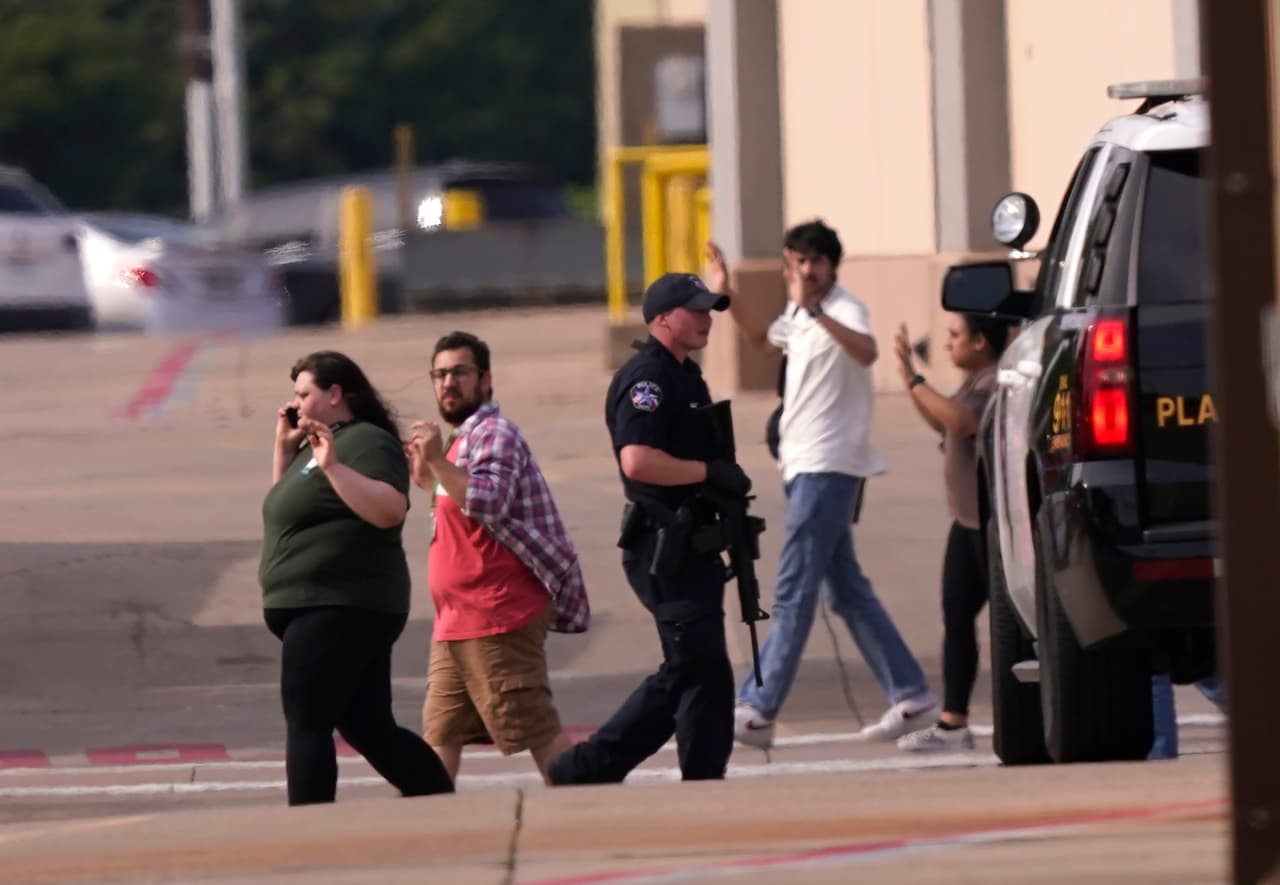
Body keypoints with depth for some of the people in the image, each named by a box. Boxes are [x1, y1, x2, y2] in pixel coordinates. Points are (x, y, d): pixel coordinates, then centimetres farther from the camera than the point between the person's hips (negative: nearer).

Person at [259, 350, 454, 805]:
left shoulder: (366, 442, -11)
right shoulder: (321, 443, 18)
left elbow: (390, 510, -25)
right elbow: (288, 508, 26)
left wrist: (332, 466, -31)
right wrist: (285, 446, 15)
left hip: (341, 609, -10)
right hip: (318, 608, 10)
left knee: (306, 723, -11)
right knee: (369, 728, 12)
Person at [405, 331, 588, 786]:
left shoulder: (493, 432, -11)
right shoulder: (464, 437, 19)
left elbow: (488, 503, -28)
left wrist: (438, 461, -27)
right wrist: (426, 478, 20)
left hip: (497, 618, -10)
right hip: (457, 623, 10)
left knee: (537, 731, -10)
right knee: (440, 734, 10)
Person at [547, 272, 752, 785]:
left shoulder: (686, 377, 18)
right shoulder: (646, 378, -14)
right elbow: (638, 461, -27)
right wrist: (710, 471, -21)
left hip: (689, 546, 11)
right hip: (664, 549, -11)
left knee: (684, 675, 14)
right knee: (703, 671, -5)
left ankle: (589, 768, 17)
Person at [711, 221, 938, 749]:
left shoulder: (844, 310, -12)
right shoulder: (796, 315, 15)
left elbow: (866, 351, -36)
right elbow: (764, 342, 38)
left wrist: (814, 310, -46)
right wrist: (725, 299, 29)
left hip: (828, 468, -10)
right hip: (805, 467, 10)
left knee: (793, 594, -10)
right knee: (847, 591, 11)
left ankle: (757, 710, -11)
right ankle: (910, 697, 14)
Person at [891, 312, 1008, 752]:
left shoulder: (998, 383, -17)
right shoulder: (976, 381, 14)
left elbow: (961, 420, -33)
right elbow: (941, 422, 25)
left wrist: (915, 381, -25)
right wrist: (909, 377, 15)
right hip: (969, 518, 11)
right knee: (956, 616, 9)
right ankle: (952, 723, 12)